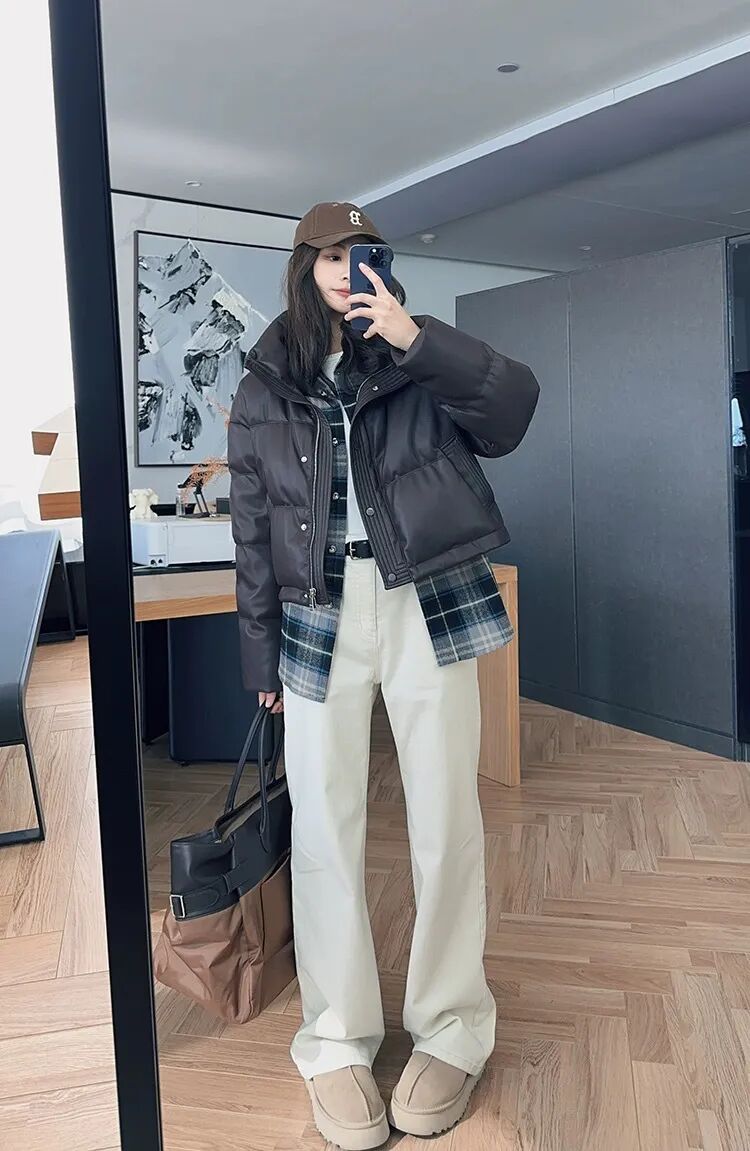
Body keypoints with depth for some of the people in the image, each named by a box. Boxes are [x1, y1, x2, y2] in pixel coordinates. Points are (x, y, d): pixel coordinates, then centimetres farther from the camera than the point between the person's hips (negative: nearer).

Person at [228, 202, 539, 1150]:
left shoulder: (418, 360, 7)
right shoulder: (264, 385, 9)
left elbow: (512, 410, -8)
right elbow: (253, 527, 9)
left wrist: (415, 339, -18)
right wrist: (260, 654, 7)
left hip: (428, 603, 0)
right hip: (319, 614, 1)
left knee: (445, 818, 4)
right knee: (324, 823, 2)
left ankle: (451, 1028, 22)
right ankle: (337, 1039, 19)